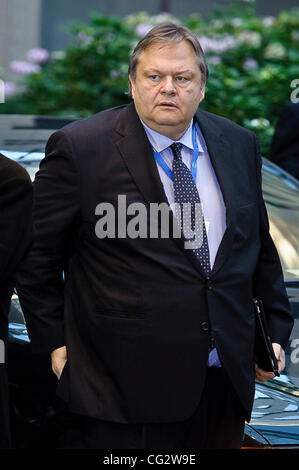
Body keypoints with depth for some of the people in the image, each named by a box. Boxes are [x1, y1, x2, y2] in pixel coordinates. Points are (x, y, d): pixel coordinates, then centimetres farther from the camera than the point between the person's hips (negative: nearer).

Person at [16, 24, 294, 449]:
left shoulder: (238, 145, 9)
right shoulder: (79, 150, -7)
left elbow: (259, 246, 18)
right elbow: (38, 257, -1)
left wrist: (276, 328, 14)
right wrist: (54, 342, -2)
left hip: (226, 378, 5)